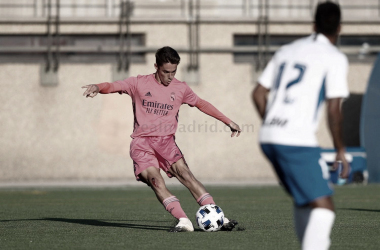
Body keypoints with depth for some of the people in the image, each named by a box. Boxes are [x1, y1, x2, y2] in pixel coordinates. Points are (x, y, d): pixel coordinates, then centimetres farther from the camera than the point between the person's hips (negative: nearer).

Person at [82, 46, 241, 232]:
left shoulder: (180, 88, 11)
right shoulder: (139, 83, 4)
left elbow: (202, 104, 24)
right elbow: (114, 86, -4)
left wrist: (228, 122, 27)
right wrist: (97, 87, -27)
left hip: (166, 142, 1)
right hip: (141, 142, -1)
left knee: (185, 174, -19)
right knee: (155, 180, -24)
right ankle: (184, 222, -33)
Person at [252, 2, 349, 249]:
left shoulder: (287, 50, 18)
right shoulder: (335, 58, -2)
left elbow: (258, 94, 18)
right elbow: (334, 109, -8)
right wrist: (340, 150, 2)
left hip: (268, 137, 8)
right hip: (298, 142, -8)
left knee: (304, 199, 23)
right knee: (324, 207, -9)